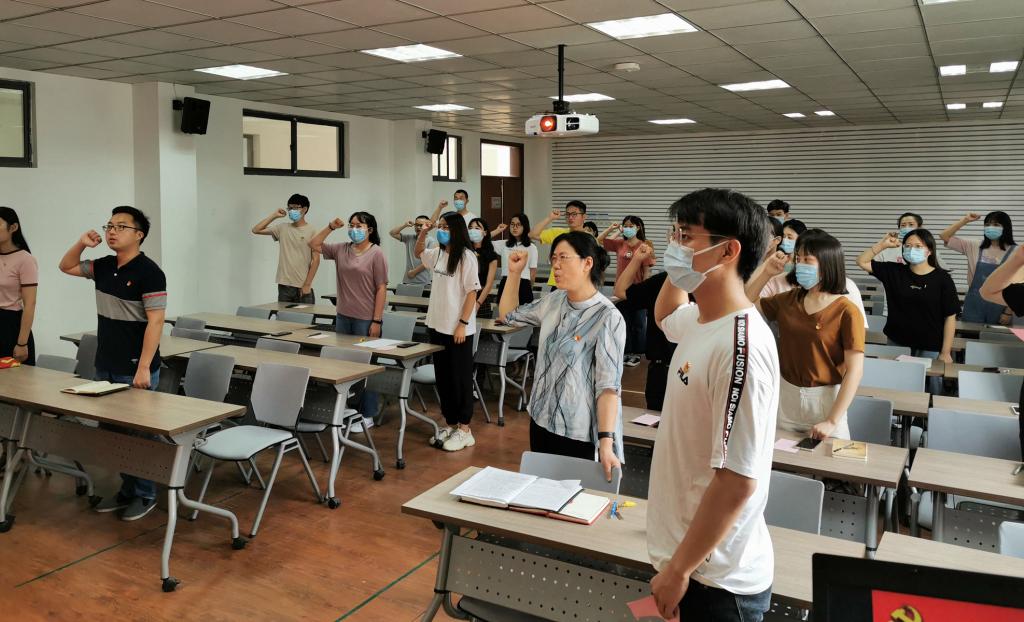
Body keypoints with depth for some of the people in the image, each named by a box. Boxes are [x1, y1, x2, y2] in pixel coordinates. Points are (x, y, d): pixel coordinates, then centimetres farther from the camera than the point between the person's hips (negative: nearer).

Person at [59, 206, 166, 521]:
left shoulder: (149, 271, -16)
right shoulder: (104, 266, 7)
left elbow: (155, 321, -19)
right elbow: (66, 267, 23)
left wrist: (143, 368, -22)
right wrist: (81, 243, 3)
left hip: (135, 370, -8)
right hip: (105, 367, 8)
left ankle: (146, 495, 18)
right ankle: (127, 490, 29)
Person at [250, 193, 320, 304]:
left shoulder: (311, 231, -4)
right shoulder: (282, 228, 8)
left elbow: (316, 260, -7)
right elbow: (256, 230, 7)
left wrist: (307, 284, -11)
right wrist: (274, 216, 3)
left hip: (303, 287, -4)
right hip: (284, 286, 4)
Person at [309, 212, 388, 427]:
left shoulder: (376, 254, -8)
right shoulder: (341, 249, 7)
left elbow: (381, 288, -10)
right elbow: (314, 244, 12)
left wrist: (376, 321, -14)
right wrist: (331, 227, 0)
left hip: (366, 320, -6)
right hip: (343, 317, 6)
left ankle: (367, 416, 13)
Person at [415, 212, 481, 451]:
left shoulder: (466, 256, -13)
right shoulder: (438, 253, 8)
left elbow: (472, 292, -15)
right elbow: (418, 253, 29)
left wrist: (463, 324, -17)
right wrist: (423, 233, 10)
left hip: (458, 329, -7)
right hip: (438, 325, 8)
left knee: (460, 378, 2)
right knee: (443, 377, 13)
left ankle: (464, 430, 12)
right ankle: (450, 424, 25)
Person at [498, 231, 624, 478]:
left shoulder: (607, 317, -18)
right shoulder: (554, 301, 4)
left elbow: (609, 385, -21)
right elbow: (509, 315, 19)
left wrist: (606, 442, -27)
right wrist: (514, 273, 7)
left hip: (577, 433, -7)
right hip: (541, 420, 7)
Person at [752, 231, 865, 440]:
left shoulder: (847, 312, -13)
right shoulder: (788, 300, 3)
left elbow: (854, 371, -16)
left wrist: (832, 421, -19)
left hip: (824, 399, -4)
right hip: (785, 395, 5)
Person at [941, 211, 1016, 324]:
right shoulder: (975, 247, 2)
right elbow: (945, 237, 1)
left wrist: (1008, 312, -6)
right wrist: (965, 220, -7)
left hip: (999, 307, -2)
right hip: (974, 305, 2)